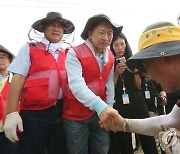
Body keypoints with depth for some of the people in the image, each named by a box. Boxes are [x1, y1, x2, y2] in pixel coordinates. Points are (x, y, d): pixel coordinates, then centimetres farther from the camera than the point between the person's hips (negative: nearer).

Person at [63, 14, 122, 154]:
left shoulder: (110, 56, 4)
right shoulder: (74, 53, -16)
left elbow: (109, 84, 8)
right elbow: (76, 85, -29)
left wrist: (109, 107, 1)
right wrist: (100, 106, -42)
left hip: (101, 114, 5)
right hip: (76, 115, -5)